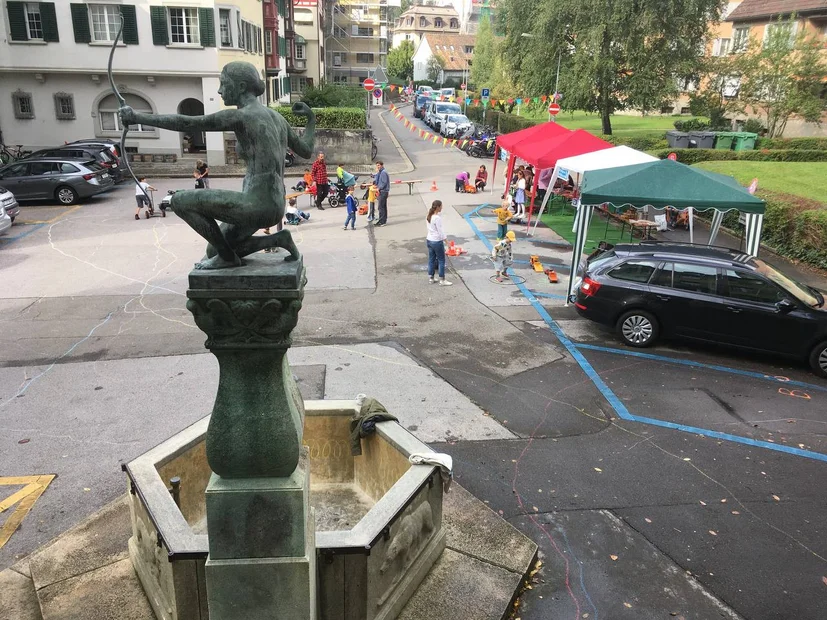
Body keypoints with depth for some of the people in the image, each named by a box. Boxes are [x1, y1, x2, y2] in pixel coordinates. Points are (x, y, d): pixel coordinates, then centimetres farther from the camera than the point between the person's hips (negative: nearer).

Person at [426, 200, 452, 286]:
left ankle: (430, 278, 23)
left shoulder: (429, 216, 4)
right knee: (441, 261, 3)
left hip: (429, 240, 8)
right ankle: (442, 280, 7)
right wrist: (446, 242, -14)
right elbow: (440, 231, -19)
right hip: (437, 241, -8)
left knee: (431, 259, 16)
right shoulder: (437, 218, -21)